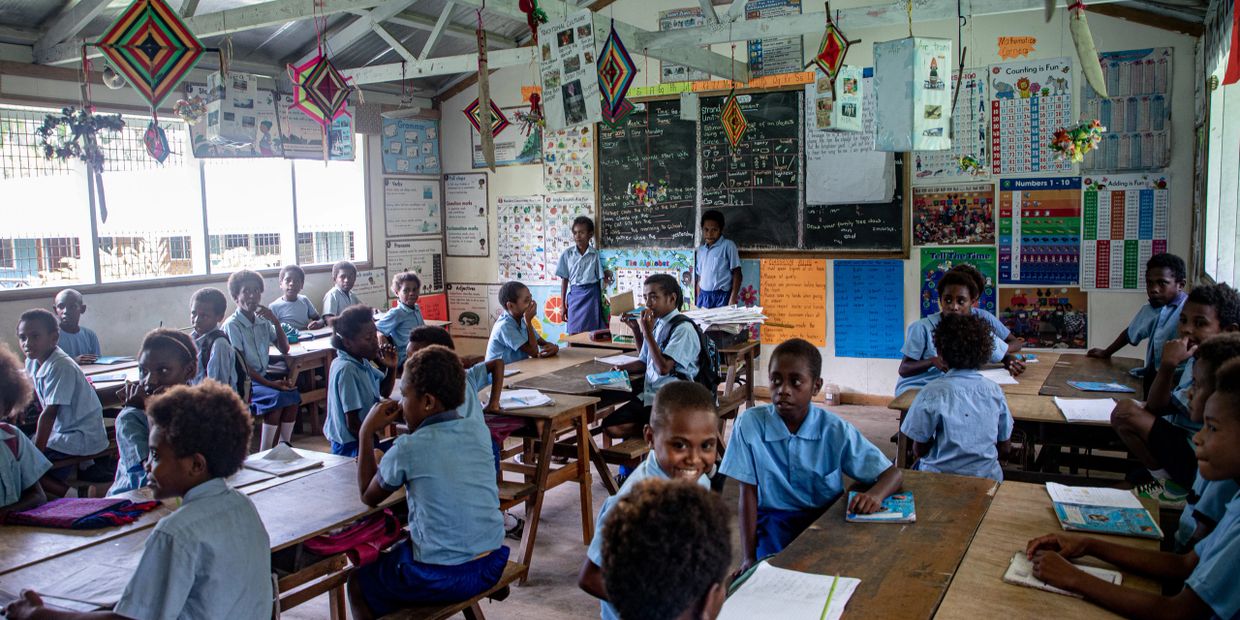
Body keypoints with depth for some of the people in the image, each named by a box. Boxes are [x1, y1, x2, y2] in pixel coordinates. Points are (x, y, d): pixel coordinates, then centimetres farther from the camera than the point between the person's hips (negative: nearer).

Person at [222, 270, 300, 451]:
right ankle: (265, 452, -20)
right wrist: (271, 384, -21)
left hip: (262, 375, 6)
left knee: (292, 394, -20)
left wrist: (276, 322, -3)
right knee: (277, 397, -29)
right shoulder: (232, 325, -11)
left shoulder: (263, 321, 7)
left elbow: (284, 349, 11)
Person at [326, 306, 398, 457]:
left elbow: (385, 391, 16)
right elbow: (353, 425, -21)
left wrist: (391, 368, -2)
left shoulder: (361, 361, 2)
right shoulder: (347, 370, -22)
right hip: (351, 449, -9)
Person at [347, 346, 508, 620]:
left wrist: (366, 432, 3)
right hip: (492, 564, 6)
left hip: (442, 578, -6)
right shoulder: (479, 432, -2)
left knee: (358, 583, 22)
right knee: (398, 552, 33)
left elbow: (368, 496, 2)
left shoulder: (407, 449, -17)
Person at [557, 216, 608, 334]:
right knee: (574, 333, 1)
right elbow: (564, 280, 8)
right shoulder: (567, 254, 4)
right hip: (575, 295, 1)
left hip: (592, 295, -1)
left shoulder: (596, 254, -1)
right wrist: (563, 305, 7)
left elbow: (602, 279, 2)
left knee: (593, 332, -1)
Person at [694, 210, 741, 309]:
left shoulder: (728, 246, -2)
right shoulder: (700, 250, 13)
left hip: (722, 296, -5)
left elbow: (736, 274, -4)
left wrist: (732, 300, -11)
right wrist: (698, 301, 12)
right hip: (703, 296, 5)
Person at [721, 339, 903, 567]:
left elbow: (892, 474, -4)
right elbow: (748, 494, -6)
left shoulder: (836, 430, -8)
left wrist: (874, 495, -28)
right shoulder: (749, 423, -11)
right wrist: (749, 558, -12)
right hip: (775, 520, -2)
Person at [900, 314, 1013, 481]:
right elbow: (1004, 448, 4)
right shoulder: (994, 390, -6)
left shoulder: (932, 393, -16)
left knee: (917, 467, 27)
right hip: (988, 477, 4)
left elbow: (919, 448, -8)